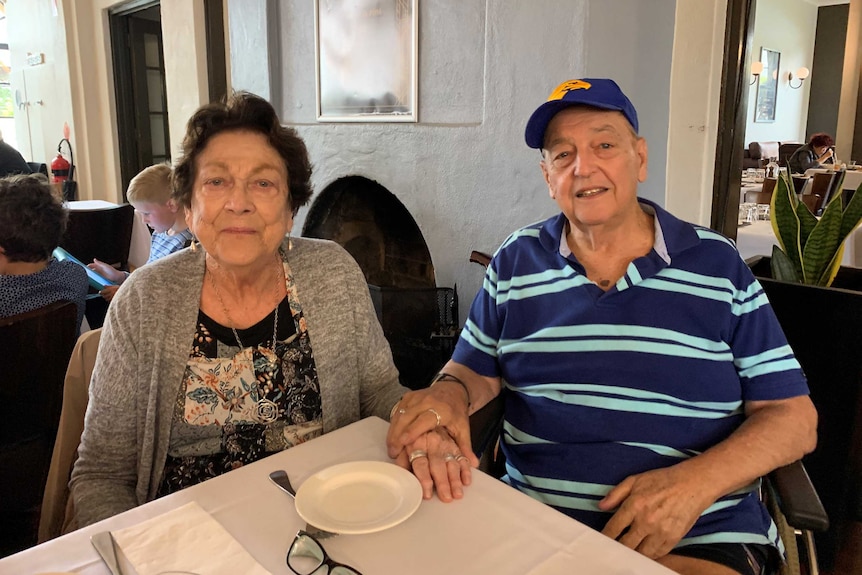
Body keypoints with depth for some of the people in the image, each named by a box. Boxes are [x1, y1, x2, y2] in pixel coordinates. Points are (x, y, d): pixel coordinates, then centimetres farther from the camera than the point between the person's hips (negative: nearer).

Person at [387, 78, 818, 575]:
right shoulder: (515, 263, 5)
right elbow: (474, 371, 10)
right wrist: (450, 393, -14)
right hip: (534, 522, 1)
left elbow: (795, 419, 0)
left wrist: (693, 482, -16)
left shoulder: (718, 265, 1)